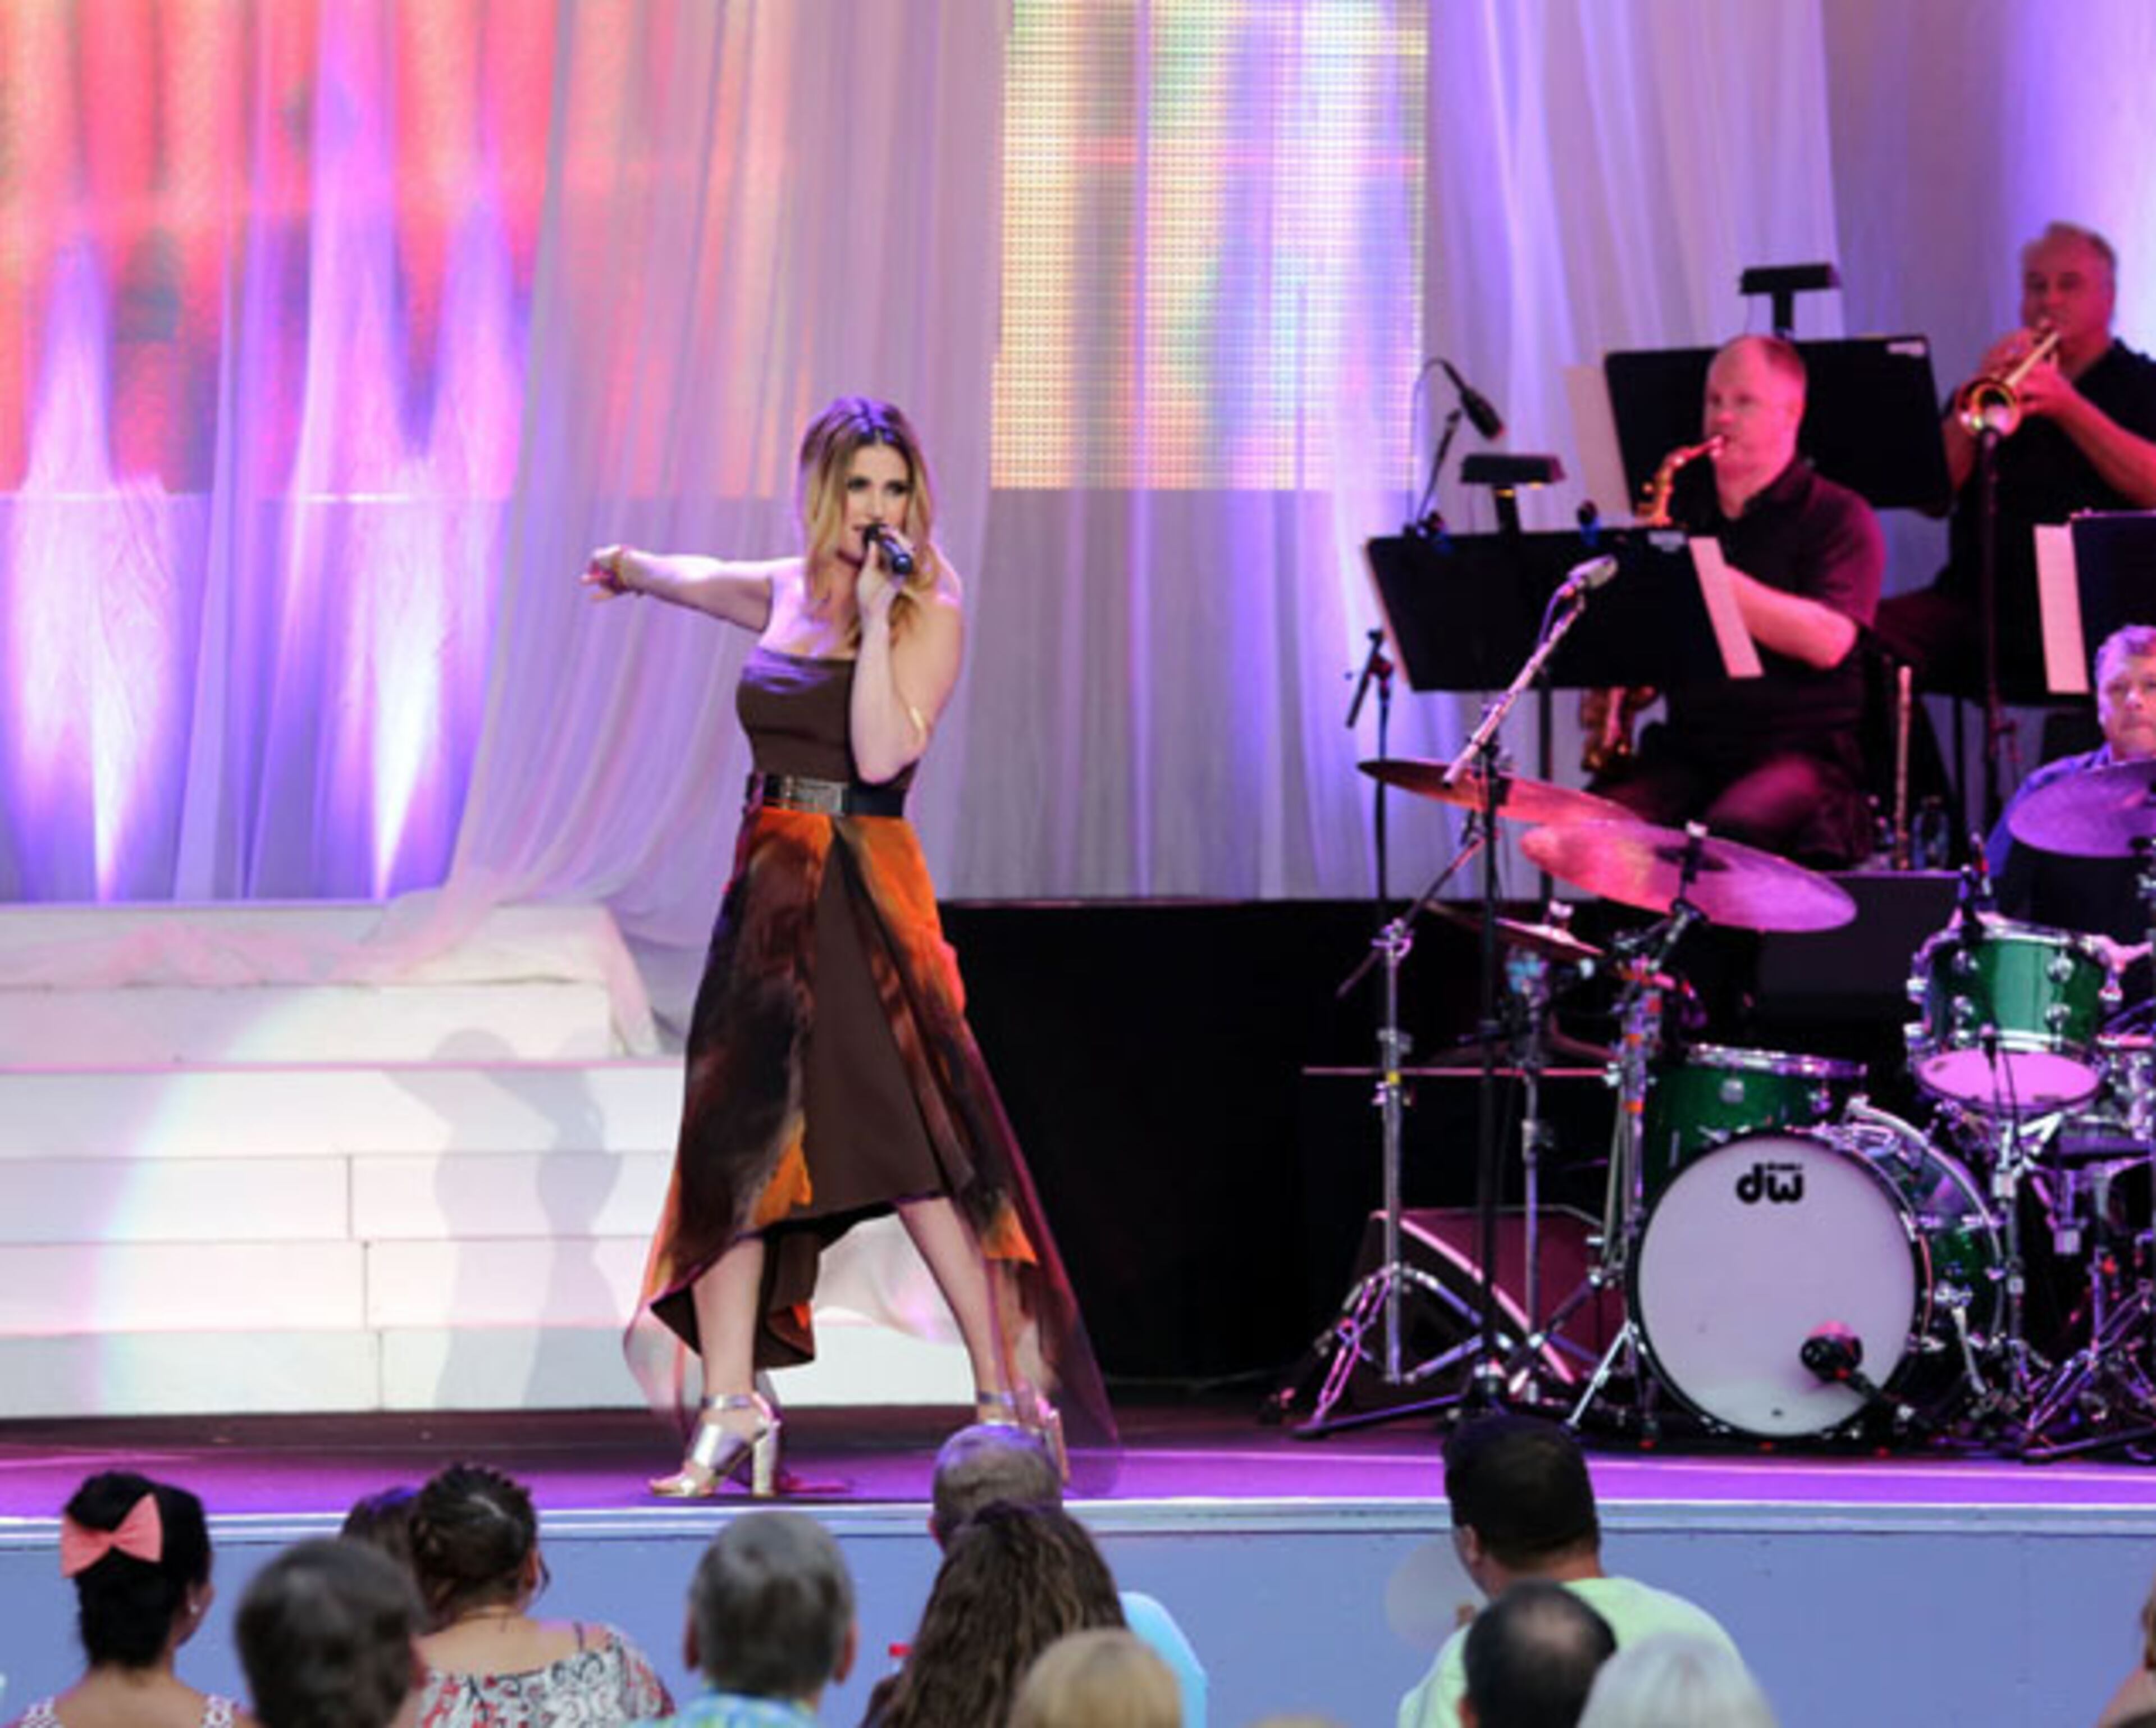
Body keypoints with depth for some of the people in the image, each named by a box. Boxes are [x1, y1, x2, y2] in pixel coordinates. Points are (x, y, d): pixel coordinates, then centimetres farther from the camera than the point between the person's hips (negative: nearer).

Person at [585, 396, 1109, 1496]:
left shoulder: (930, 614, -4)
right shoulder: (787, 593, 13)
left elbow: (882, 753, -17)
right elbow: (696, 581, 37)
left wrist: (877, 617, -19)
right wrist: (632, 568, 56)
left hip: (865, 893, -6)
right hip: (769, 889, 6)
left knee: (914, 1145, -12)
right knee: (734, 1143, 2)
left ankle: (1009, 1395, -8)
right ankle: (730, 1412, 4)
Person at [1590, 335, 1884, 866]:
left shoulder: (1839, 517, 0)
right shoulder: (1680, 504, 16)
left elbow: (1828, 641, -17)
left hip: (1799, 750, -5)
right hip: (1686, 750, 5)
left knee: (1733, 831, -35)